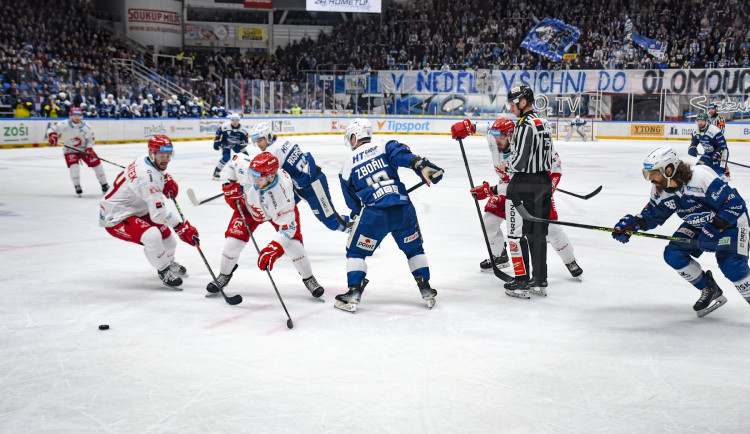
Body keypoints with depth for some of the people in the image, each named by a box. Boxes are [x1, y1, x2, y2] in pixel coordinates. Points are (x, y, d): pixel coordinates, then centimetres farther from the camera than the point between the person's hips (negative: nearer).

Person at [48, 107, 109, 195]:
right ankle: (77, 186, -3)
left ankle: (104, 184, 15)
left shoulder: (86, 126, -14)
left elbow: (90, 139, -4)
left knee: (96, 163, -4)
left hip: (84, 149, 2)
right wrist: (52, 136, -31)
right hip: (70, 149, -2)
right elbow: (51, 130, -11)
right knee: (74, 166, -23)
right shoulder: (64, 125, -19)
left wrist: (89, 148, -19)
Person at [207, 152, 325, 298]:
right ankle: (224, 275, 22)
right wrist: (231, 184, -12)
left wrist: (274, 249, -45)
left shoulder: (282, 192, -43)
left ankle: (309, 279, 12)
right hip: (249, 206, 3)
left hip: (281, 210, -3)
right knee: (232, 242, -7)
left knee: (293, 244, -14)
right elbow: (236, 158, -11)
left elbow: (287, 226, -38)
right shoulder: (246, 168, -37)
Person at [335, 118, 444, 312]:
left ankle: (354, 293, 6)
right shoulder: (385, 147, 14)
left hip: (373, 213, -2)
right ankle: (426, 290, 20)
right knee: (414, 249, 23)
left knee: (355, 251, 16)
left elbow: (352, 201, 20)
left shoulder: (348, 165, 15)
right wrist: (422, 165, -20)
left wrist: (358, 214, 35)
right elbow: (402, 155, -9)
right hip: (403, 208, 2)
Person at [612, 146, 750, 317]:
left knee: (730, 264, -26)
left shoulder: (701, 178, -33)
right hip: (698, 224, 7)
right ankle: (709, 290, 9)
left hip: (730, 221, -7)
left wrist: (715, 227, -37)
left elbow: (736, 204, -31)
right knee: (673, 253, -9)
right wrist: (631, 223, -13)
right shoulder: (660, 190, -11)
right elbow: (652, 215, 4)